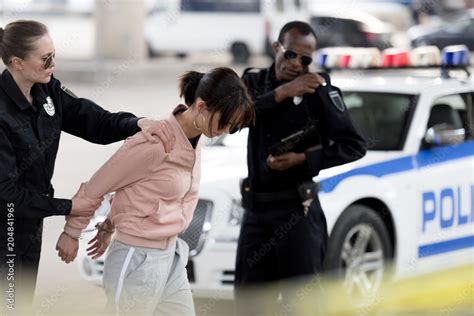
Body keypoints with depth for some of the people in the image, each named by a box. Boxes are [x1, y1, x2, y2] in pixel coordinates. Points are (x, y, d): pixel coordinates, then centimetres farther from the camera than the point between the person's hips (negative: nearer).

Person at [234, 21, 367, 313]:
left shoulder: (319, 90, -7)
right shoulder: (254, 81, 8)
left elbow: (355, 146, -8)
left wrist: (304, 160, -17)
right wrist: (280, 94, -19)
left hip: (296, 210, -5)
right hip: (256, 210, 5)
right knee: (248, 299, 9)